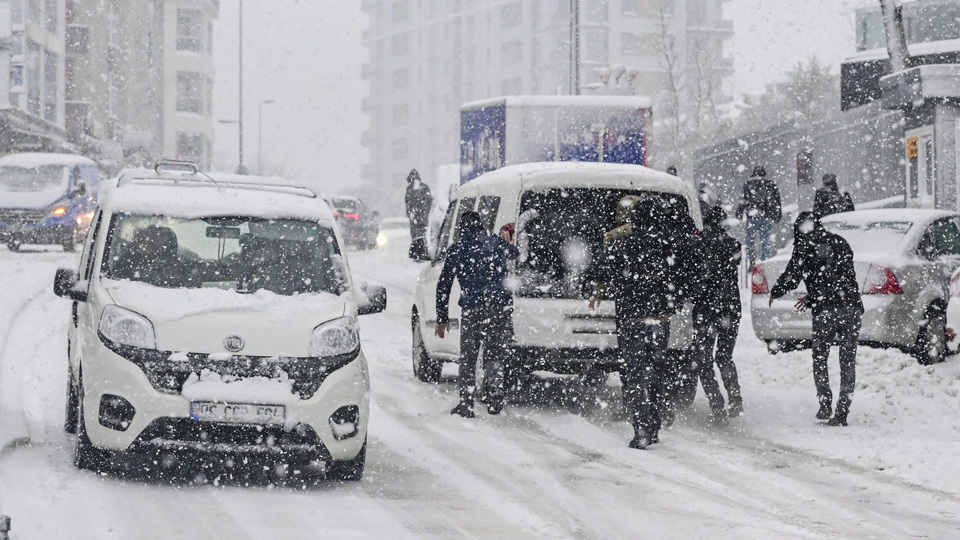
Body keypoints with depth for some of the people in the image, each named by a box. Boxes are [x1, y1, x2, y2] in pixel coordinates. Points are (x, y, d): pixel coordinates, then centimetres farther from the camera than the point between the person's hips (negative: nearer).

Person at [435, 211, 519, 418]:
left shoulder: (456, 250, 9)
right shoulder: (496, 242, 13)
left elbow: (443, 286, 10)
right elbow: (515, 254, 36)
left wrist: (442, 319, 16)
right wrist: (508, 242, 59)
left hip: (473, 307, -1)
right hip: (501, 305, 2)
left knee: (468, 358, 9)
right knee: (494, 354, 13)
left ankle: (466, 405, 5)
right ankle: (495, 396, -2)